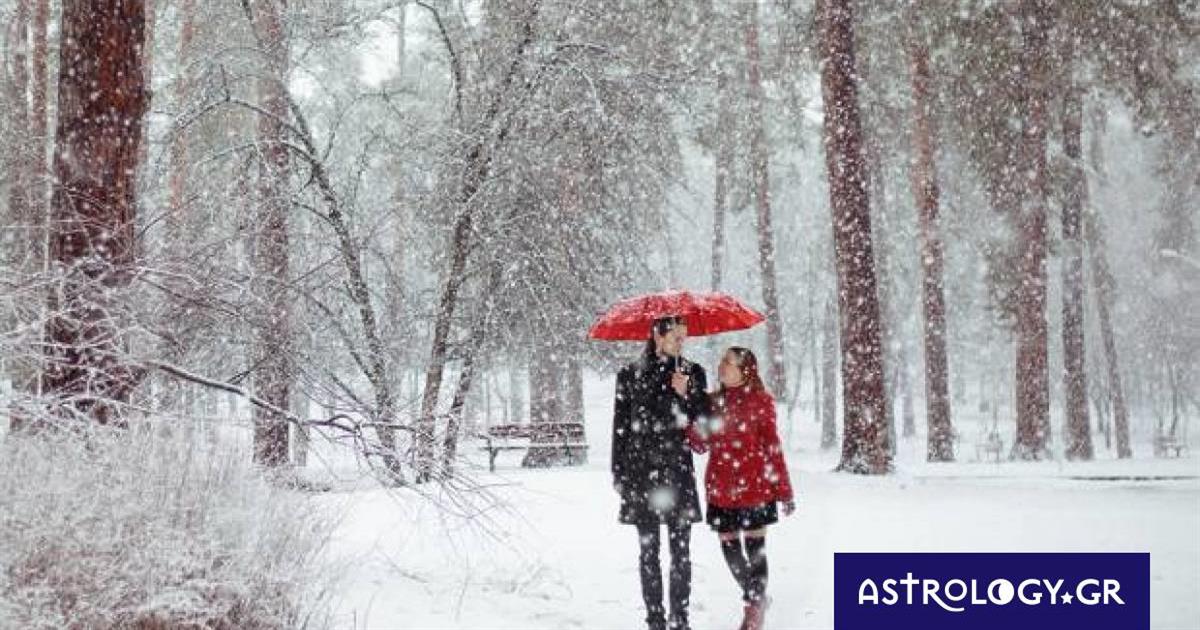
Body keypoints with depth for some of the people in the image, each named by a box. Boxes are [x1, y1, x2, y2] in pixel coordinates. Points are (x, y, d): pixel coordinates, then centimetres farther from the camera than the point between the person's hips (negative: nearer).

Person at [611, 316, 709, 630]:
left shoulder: (693, 374, 8)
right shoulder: (630, 375, 3)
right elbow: (621, 427, 4)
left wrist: (685, 396, -11)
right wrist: (619, 474, 0)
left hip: (678, 472, 1)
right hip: (641, 471, -1)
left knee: (681, 550, 0)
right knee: (648, 550, 3)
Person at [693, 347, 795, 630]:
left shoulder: (760, 400, -4)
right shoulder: (712, 401, 8)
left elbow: (772, 446, -3)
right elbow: (701, 444, 0)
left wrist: (784, 490, -5)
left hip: (754, 485, -4)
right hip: (721, 488, 4)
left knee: (754, 547, 0)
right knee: (729, 547, 8)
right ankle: (756, 599, 29)